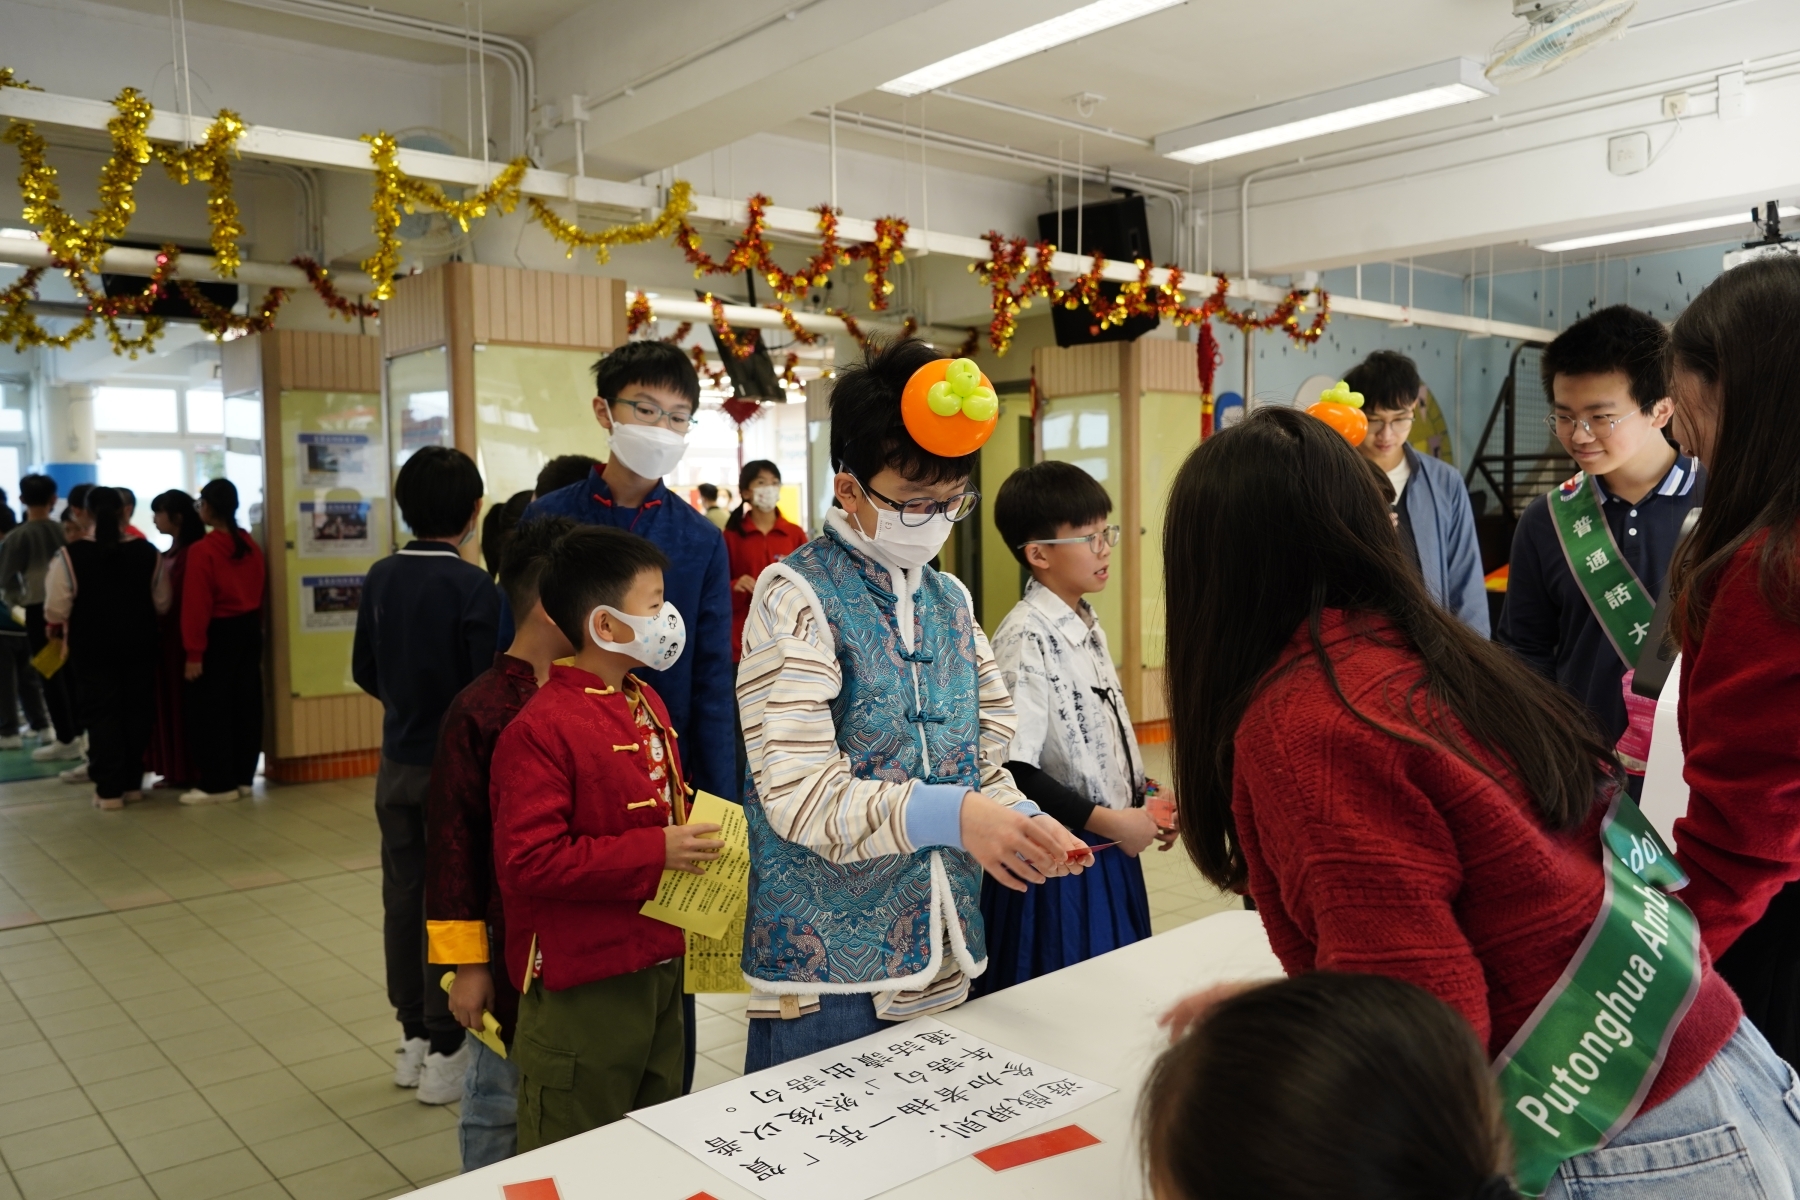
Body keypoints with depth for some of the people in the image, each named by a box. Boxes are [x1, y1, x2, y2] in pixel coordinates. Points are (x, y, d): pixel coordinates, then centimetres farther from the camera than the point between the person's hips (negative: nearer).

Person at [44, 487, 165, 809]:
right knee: (136, 712, 12)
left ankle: (109, 789, 4)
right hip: (139, 646, 3)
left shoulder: (70, 555, -13)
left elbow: (56, 610, -13)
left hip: (92, 649, -3)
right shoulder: (148, 552, -3)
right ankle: (132, 783, 19)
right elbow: (162, 603, 3)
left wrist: (59, 629, 8)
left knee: (101, 715, 4)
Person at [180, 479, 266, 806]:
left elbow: (196, 605, -16)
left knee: (211, 709, 1)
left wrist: (194, 652, -13)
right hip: (249, 630, 7)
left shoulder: (202, 550, -16)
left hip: (219, 635, -7)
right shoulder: (251, 546, 5)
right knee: (246, 705, 11)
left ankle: (218, 783, 3)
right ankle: (243, 777, 18)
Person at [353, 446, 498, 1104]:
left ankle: (414, 1036, 26)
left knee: (403, 895, 14)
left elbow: (365, 670, 9)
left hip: (398, 761, 6)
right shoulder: (474, 588, -18)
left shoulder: (380, 577, 1)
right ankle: (444, 1050, 12)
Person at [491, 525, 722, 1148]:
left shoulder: (649, 704, 9)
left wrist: (699, 831, 2)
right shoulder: (542, 728, -19)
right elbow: (528, 859, -24)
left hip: (660, 964, 8)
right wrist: (656, 853, -24)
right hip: (581, 983, -8)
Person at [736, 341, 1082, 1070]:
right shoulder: (797, 597, -11)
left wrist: (1022, 822, -10)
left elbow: (982, 757, 11)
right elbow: (798, 793, -20)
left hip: (941, 958, 6)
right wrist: (948, 815, -32)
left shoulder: (951, 601, 9)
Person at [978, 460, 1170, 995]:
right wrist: (1109, 822, -18)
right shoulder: (1025, 639, -19)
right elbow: (1012, 771, -25)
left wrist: (1143, 803, 4)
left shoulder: (1088, 625, 9)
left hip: (1113, 852, 8)